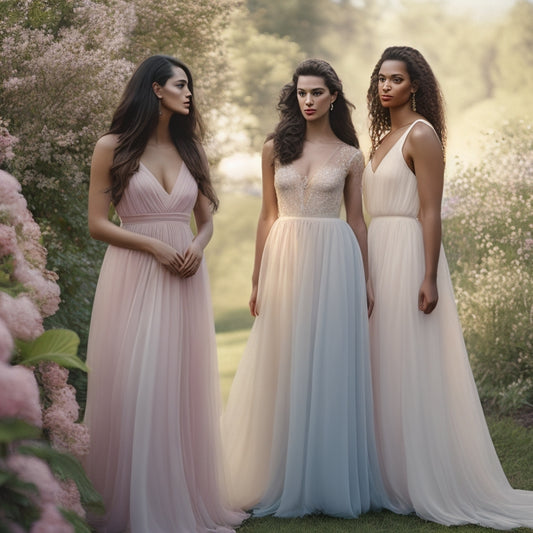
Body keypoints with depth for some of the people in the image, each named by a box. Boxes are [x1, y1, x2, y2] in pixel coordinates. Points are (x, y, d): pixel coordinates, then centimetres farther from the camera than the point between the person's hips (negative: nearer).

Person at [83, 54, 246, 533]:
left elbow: (207, 219, 16)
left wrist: (197, 247, -6)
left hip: (185, 277, 4)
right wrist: (156, 246, -13)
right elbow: (98, 223, -3)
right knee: (136, 387, -5)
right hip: (134, 277, -4)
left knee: (182, 385, 5)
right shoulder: (113, 148, 0)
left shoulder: (189, 148, 14)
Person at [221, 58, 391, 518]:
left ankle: (331, 479, 12)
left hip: (334, 262, -1)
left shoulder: (350, 156, 5)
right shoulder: (276, 148, 7)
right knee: (284, 368, 4)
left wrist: (366, 283, 6)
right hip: (285, 259, 1)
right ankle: (284, 479, 15)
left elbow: (357, 221, 8)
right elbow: (267, 216, 9)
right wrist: (257, 279, 6)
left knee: (331, 366, 1)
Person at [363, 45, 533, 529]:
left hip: (409, 254, -8)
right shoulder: (383, 136, 16)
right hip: (378, 255, 8)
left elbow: (430, 211, -14)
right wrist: (366, 270, 14)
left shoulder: (422, 134, -8)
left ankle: (431, 486, 3)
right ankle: (393, 477, 18)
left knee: (413, 368, -5)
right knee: (386, 368, 10)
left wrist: (429, 279, -21)